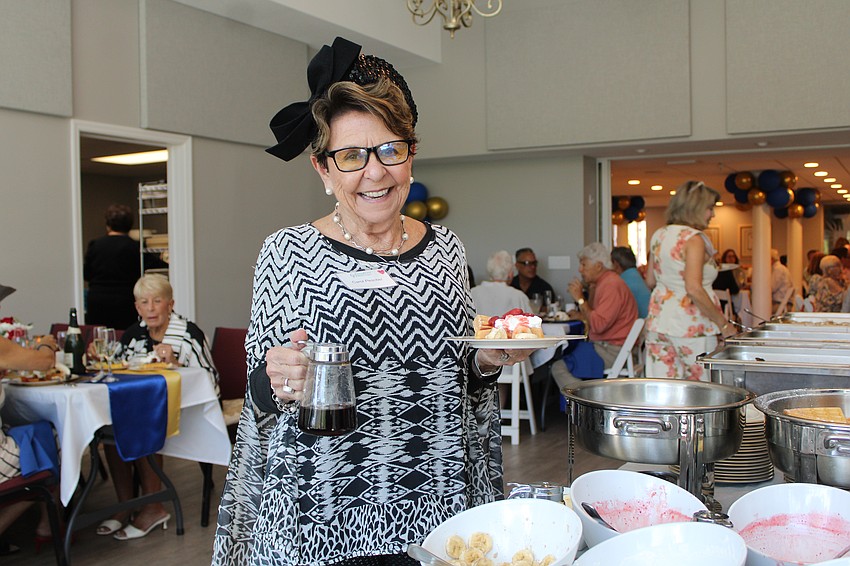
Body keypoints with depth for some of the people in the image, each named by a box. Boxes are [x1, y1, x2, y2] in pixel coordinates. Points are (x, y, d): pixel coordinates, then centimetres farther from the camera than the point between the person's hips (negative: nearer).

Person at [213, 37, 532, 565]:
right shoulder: (288, 253, -7)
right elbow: (261, 395, -3)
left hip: (434, 510, 3)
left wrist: (487, 362, -7)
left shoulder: (445, 248, 3)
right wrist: (277, 382, -23)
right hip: (321, 520, -3)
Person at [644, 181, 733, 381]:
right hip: (690, 325, -7)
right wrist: (723, 324, -15)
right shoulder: (693, 239, -13)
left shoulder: (658, 235, 10)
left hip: (658, 320, 7)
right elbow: (694, 289, -21)